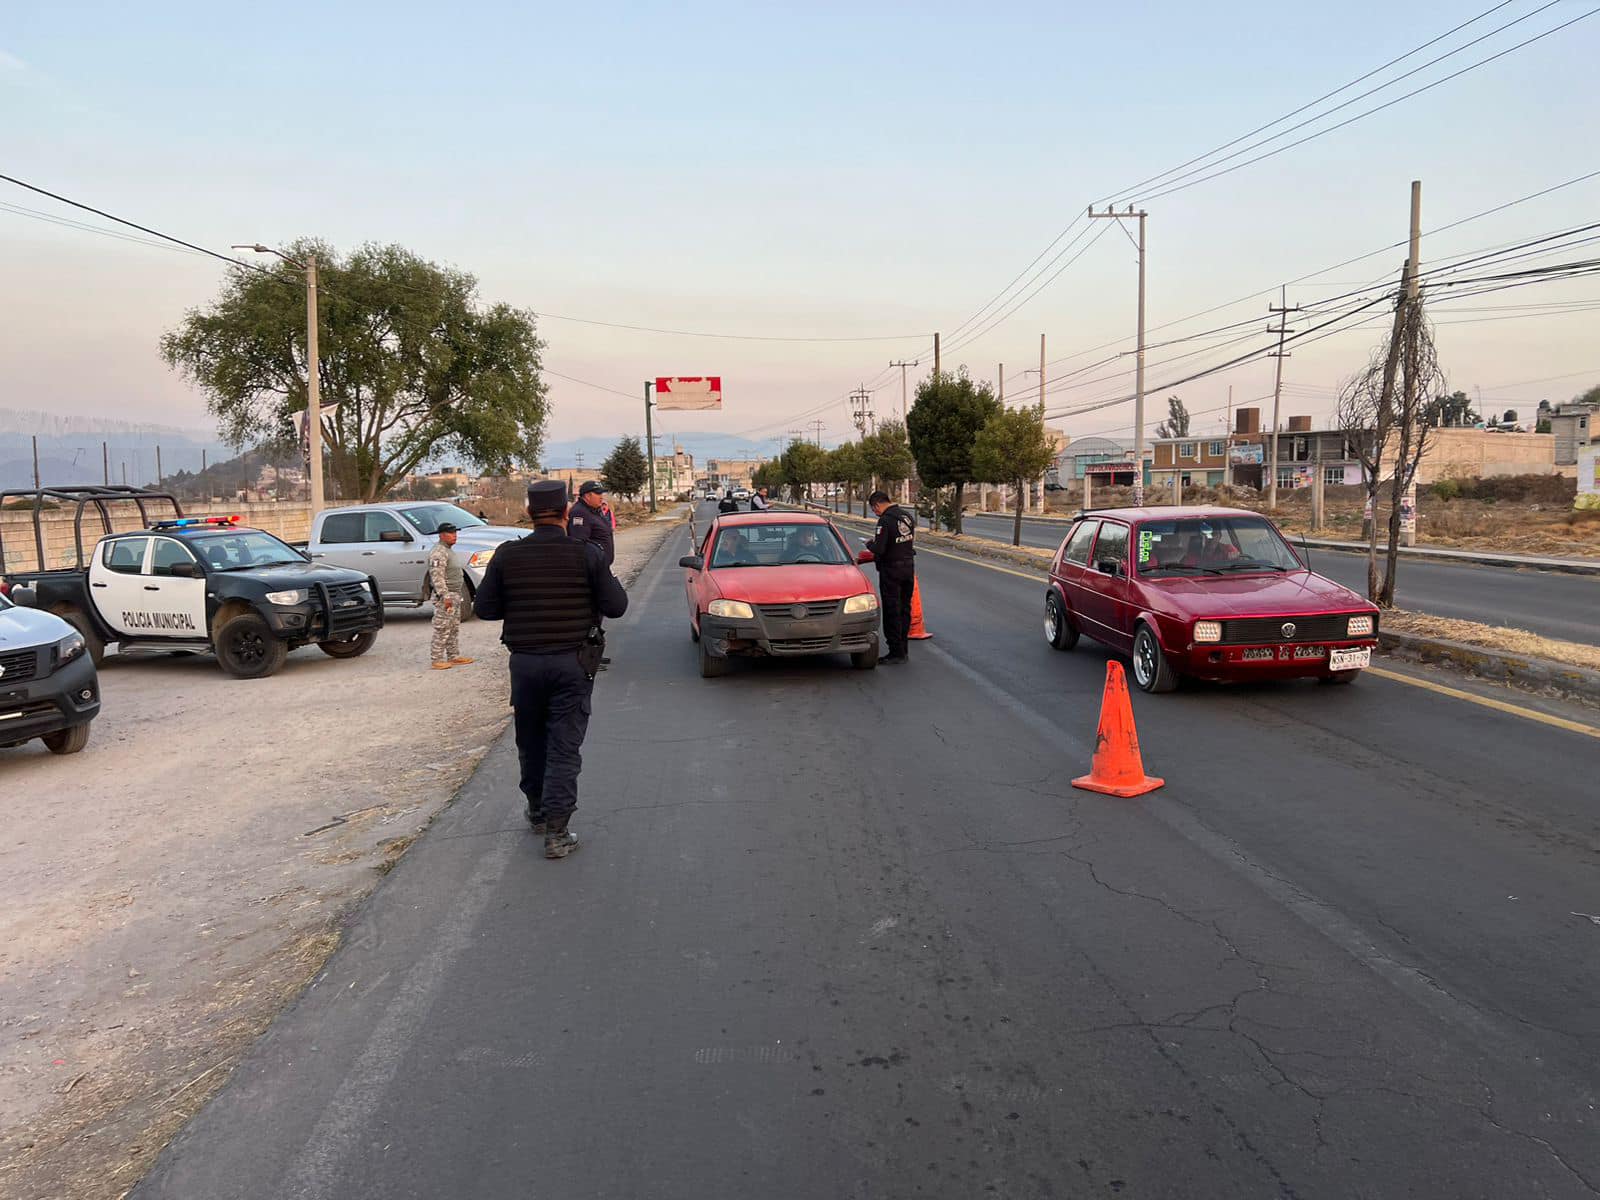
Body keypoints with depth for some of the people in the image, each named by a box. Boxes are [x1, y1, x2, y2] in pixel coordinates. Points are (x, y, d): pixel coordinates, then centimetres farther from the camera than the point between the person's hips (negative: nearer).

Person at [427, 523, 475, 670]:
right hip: (445, 596, -10)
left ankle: (454, 656, 20)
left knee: (454, 628, 14)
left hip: (455, 595, 10)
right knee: (442, 629, -7)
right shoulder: (438, 552, -15)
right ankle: (438, 660, -4)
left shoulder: (449, 550, 18)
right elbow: (437, 576, -22)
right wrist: (445, 596, -27)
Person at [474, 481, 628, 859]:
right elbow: (616, 606, -8)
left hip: (524, 661, 2)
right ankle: (556, 832, -1)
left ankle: (538, 813, 35)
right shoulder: (588, 554, -10)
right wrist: (606, 582, 11)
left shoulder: (507, 555, -4)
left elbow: (485, 609, 1)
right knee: (564, 748, 2)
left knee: (530, 742, 19)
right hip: (572, 663, -2)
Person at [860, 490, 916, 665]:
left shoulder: (885, 520, -18)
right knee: (905, 609, 14)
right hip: (908, 568, 8)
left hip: (891, 570, -8)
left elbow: (879, 549, -23)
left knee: (891, 612, -1)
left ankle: (896, 653, 0)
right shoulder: (908, 516, 8)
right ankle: (903, 649, 21)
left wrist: (870, 544, -1)